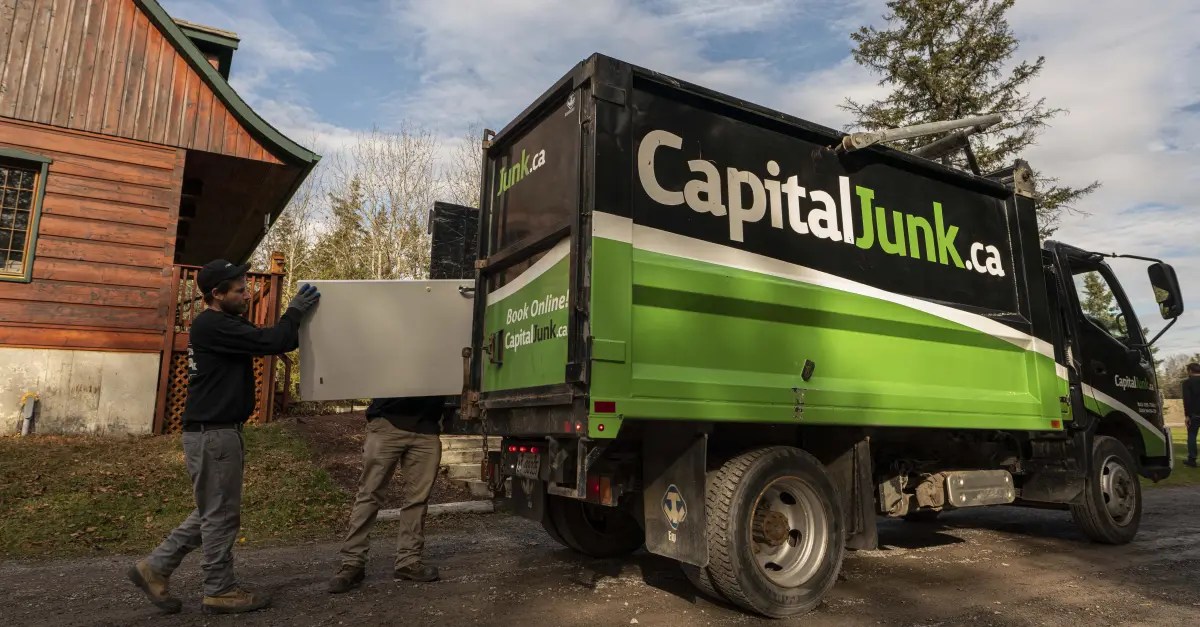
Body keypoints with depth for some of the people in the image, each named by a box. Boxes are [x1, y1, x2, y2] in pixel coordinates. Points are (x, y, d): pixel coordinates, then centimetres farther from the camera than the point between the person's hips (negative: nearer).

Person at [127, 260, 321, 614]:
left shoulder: (224, 326, 16)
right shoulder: (213, 326, -17)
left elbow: (266, 341, 17)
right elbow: (271, 342, -24)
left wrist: (296, 315, 8)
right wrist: (295, 311, -11)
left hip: (219, 431, 10)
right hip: (212, 433, -10)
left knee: (212, 513, 19)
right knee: (221, 515, 1)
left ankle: (155, 568, 26)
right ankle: (221, 592, 13)